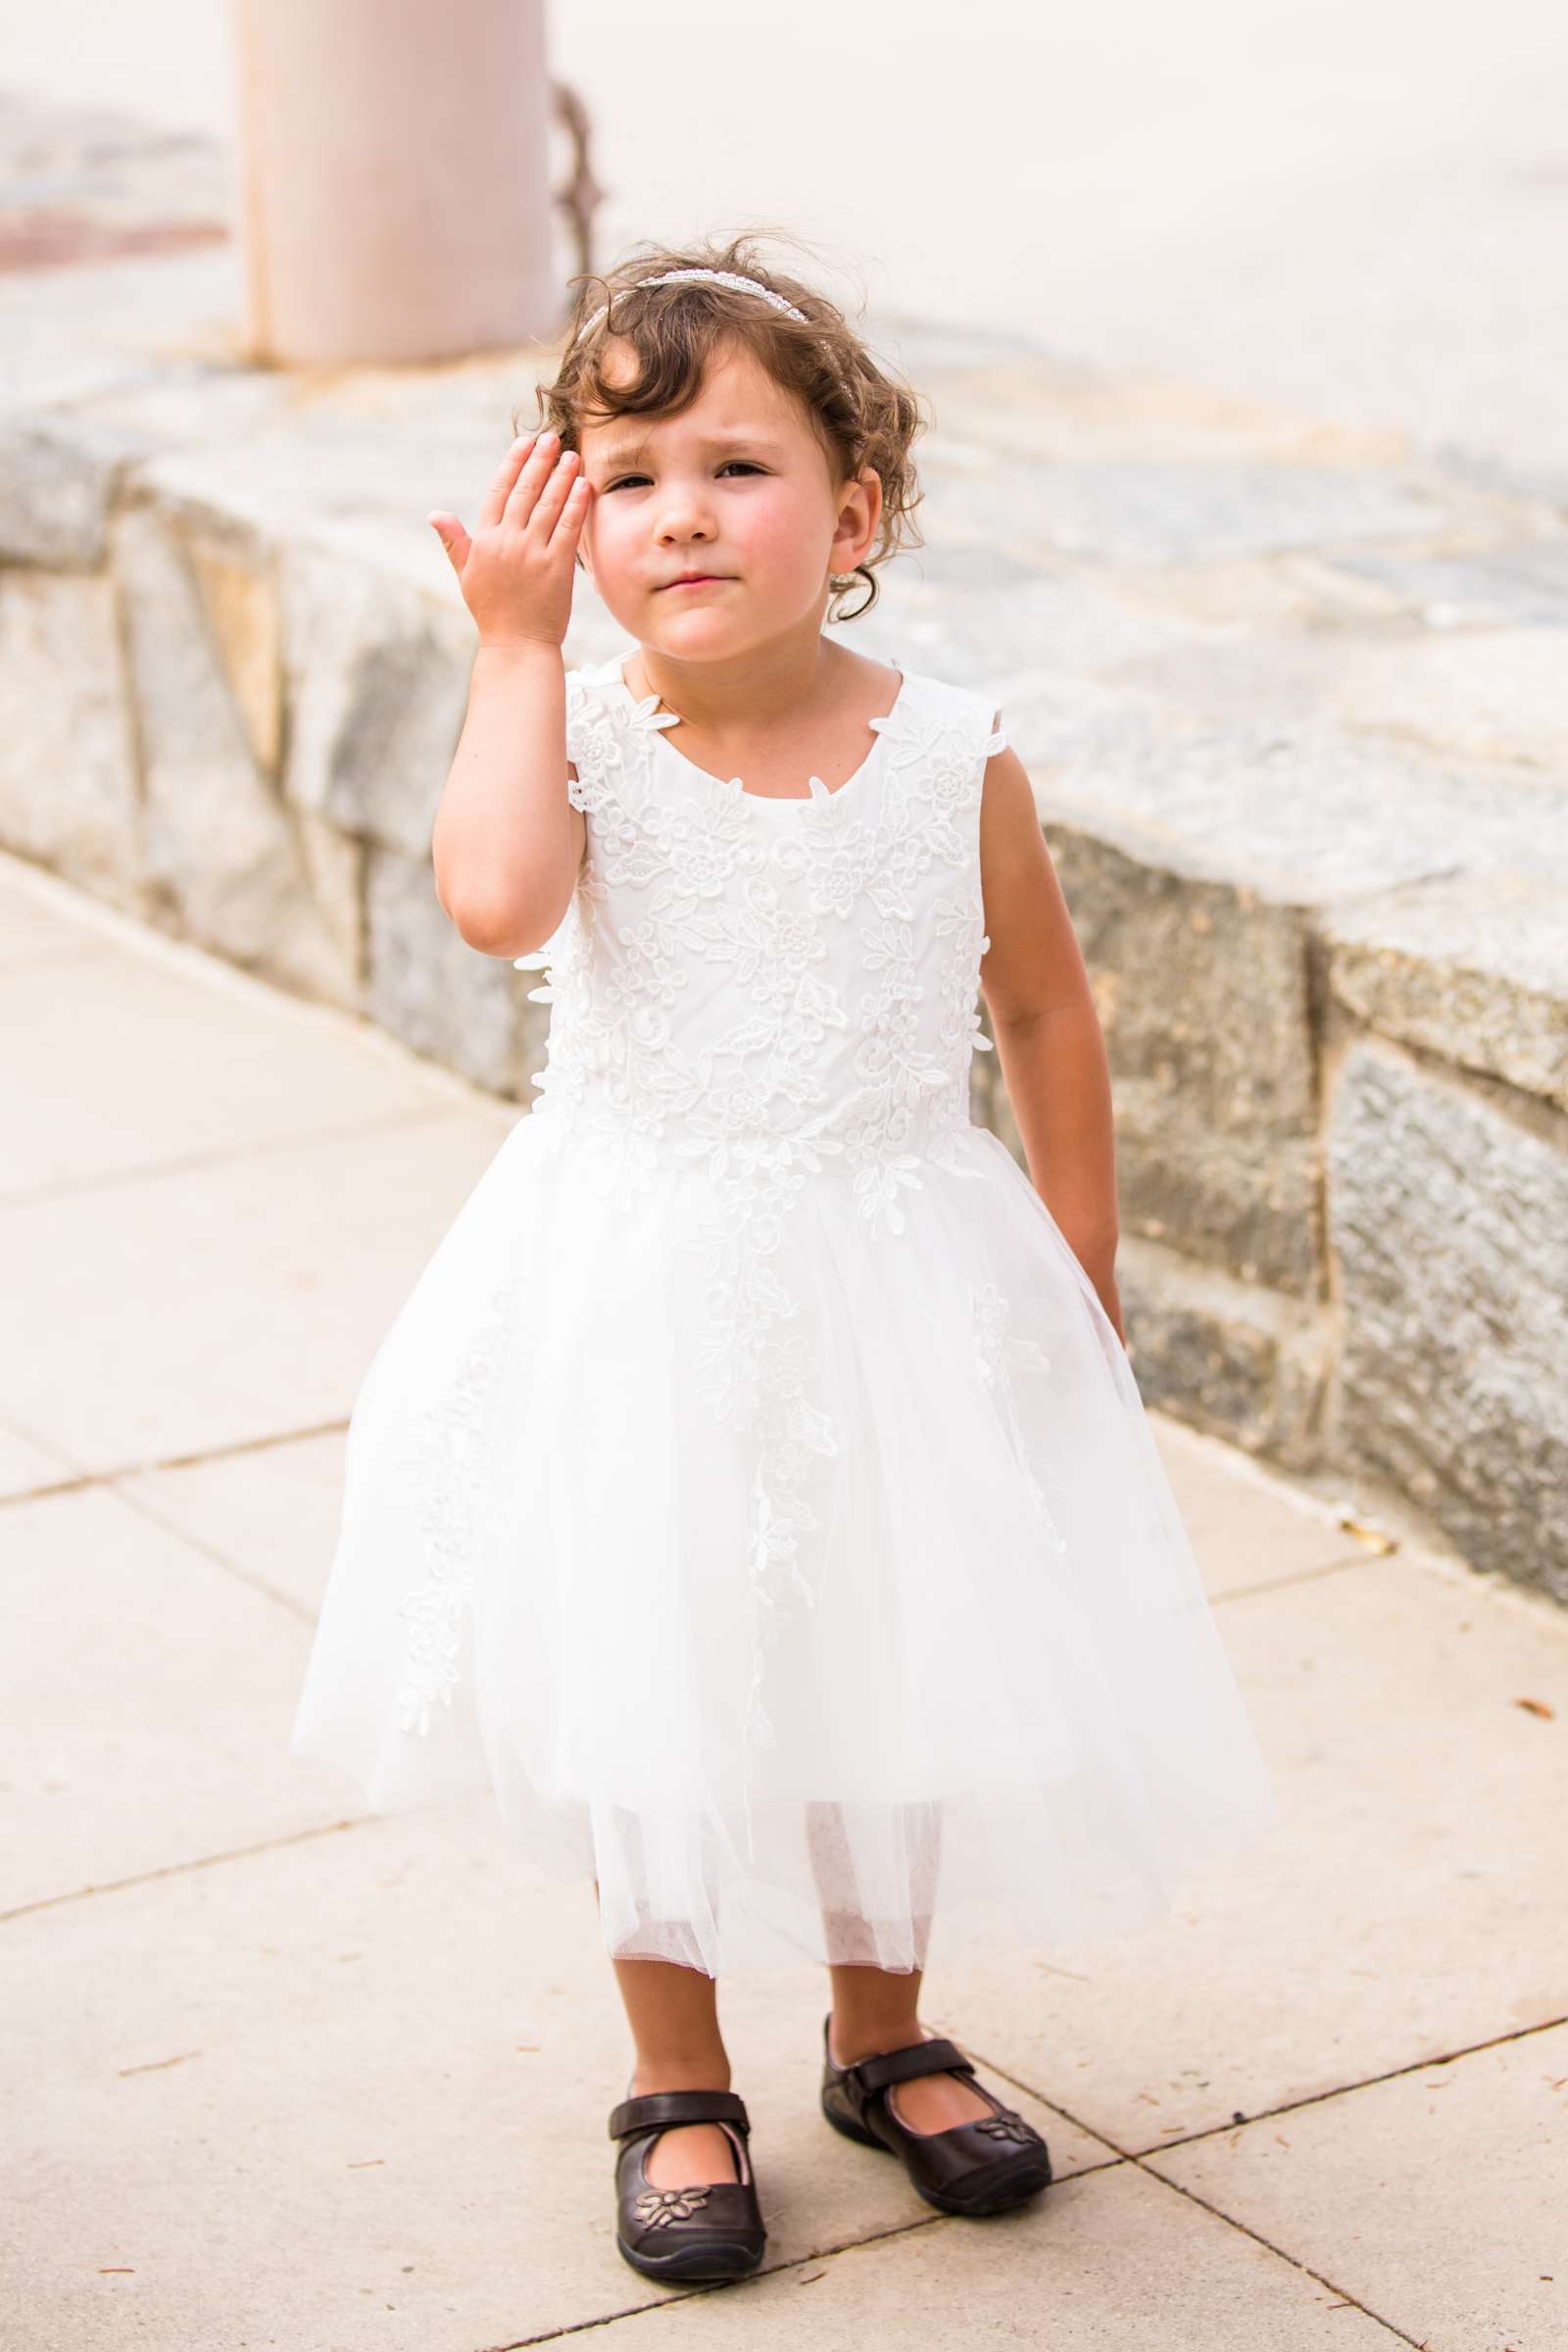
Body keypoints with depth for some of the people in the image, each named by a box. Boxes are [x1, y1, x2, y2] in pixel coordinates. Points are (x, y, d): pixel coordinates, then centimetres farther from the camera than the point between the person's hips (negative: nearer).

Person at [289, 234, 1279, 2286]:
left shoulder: (951, 760, -9)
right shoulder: (580, 737, -12)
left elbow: (1046, 1017, 3)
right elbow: (497, 898, -34)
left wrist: (1085, 1288, 6)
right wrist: (516, 639, -25)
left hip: (905, 1288, 1)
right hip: (642, 1301, -1)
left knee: (901, 1669, 14)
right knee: (653, 1681, 9)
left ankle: (883, 2034, 39)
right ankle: (679, 2078, 30)